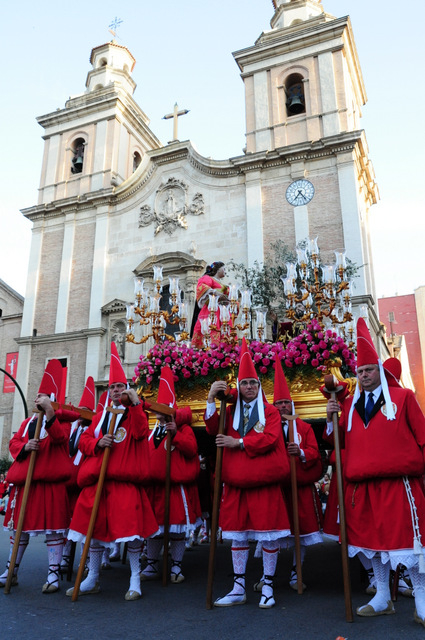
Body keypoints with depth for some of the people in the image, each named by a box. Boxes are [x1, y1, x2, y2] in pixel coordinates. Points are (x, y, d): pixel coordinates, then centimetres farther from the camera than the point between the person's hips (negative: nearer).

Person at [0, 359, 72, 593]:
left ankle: (53, 574, 9)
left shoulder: (61, 420, -2)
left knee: (53, 527, -2)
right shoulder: (28, 422, 16)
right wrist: (25, 447, -9)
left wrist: (49, 412, -31)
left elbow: (58, 437, -23)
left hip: (52, 482, -6)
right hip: (24, 481, 6)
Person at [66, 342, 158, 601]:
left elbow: (140, 433, -15)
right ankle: (92, 579, 24)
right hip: (98, 478, 5)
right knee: (94, 526, 9)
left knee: (130, 525, -9)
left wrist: (135, 403, -20)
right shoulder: (101, 415, 18)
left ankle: (135, 579, 8)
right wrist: (98, 443, -8)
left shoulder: (135, 411, 5)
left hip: (126, 479, -5)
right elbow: (84, 441, 14)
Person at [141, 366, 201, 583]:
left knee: (177, 529, 5)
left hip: (177, 487, -5)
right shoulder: (153, 432, 13)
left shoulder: (184, 429, -3)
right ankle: (151, 566, 26)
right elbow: (144, 453, 22)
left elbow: (191, 449, -19)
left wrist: (175, 433, -25)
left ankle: (176, 567, 19)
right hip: (154, 486, 5)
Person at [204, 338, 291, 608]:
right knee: (238, 534, 8)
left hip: (264, 481, -3)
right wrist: (211, 399, -15)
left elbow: (270, 439, -13)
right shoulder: (232, 412, 12)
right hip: (236, 482, 3)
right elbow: (214, 429, -4)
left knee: (269, 533, 2)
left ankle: (268, 586, 18)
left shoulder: (270, 411, 2)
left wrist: (238, 442, -16)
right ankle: (238, 589, 19)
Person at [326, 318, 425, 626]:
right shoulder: (350, 404, 13)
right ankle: (383, 598, 27)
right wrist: (331, 418, -5)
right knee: (372, 537, 12)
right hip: (362, 485, 4)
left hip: (399, 482, -4)